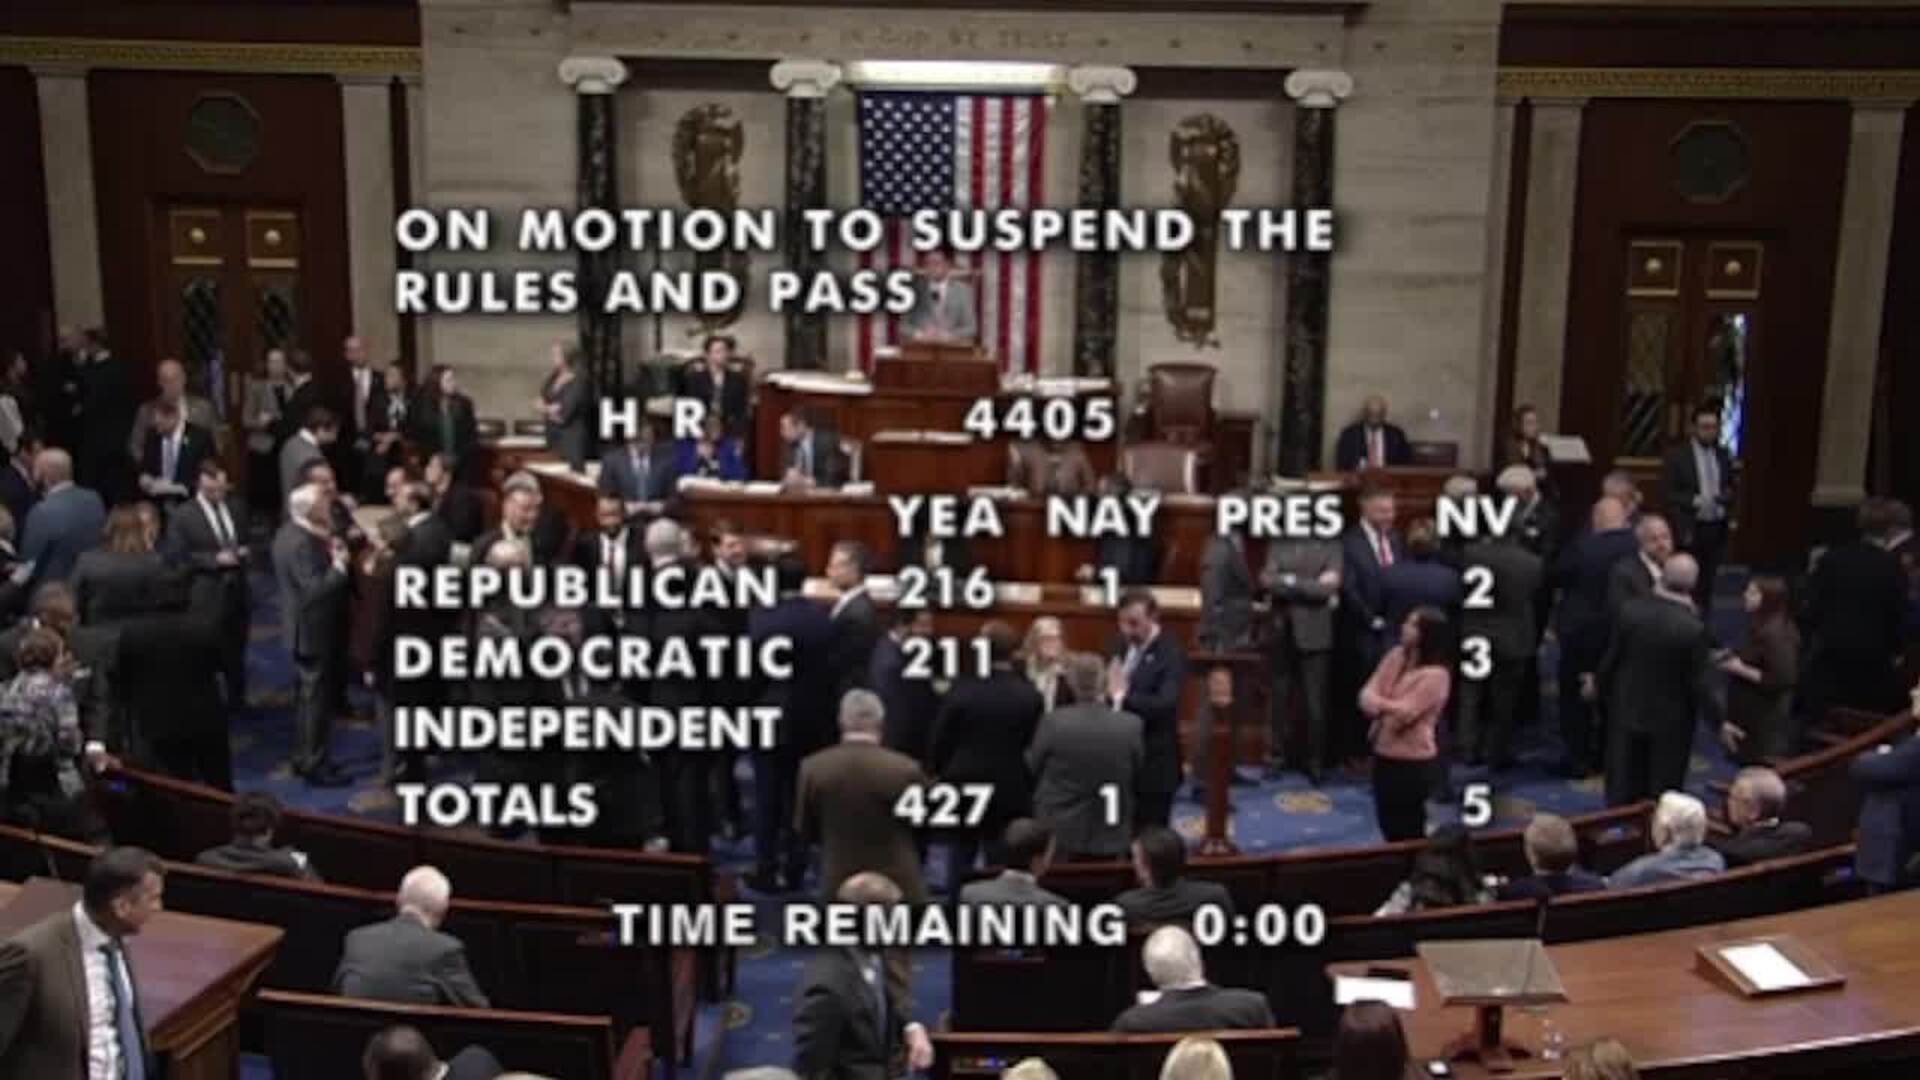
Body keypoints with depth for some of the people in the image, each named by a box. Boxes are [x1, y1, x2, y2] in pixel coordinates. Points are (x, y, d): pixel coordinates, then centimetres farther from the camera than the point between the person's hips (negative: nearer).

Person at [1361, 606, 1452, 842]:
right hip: (1383, 753, 7)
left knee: (1408, 830, 7)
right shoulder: (1395, 656, 3)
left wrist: (1378, 703, -6)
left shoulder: (1435, 675, -20)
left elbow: (1402, 713, -22)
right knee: (1388, 823, 19)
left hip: (1412, 760, -7)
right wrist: (1384, 706, -23)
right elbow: (1369, 692, -2)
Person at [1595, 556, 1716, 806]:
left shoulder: (1630, 609, -15)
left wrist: (1599, 684, 17)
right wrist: (1717, 723, -4)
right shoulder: (1693, 628, -24)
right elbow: (1701, 684, -18)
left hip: (1627, 711, 3)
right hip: (1671, 720, -3)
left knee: (1622, 789, 17)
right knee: (1663, 796, 13)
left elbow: (1611, 658, -3)